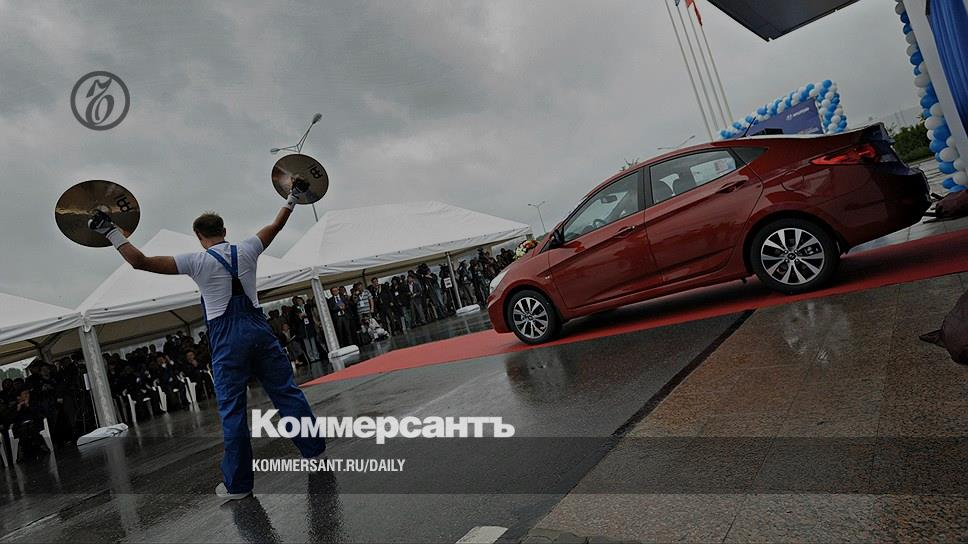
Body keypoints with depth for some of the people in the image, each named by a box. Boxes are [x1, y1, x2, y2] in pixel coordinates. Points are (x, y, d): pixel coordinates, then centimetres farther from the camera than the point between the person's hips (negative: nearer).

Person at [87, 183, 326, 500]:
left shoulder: (197, 261, -5)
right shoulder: (247, 251, 5)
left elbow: (140, 262, -9)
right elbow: (277, 225, 18)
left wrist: (111, 233, -1)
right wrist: (292, 198, 32)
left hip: (226, 338, -3)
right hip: (259, 328, 3)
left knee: (232, 409, 3)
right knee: (286, 391, 11)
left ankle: (238, 484, 10)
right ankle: (314, 447, 20)